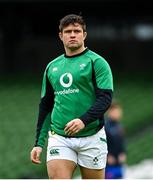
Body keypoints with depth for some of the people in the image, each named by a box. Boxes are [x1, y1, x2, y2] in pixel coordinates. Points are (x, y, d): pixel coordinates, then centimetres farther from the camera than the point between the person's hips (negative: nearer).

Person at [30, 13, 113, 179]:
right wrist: (39, 143, 14)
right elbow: (45, 107, 20)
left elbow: (105, 97, -11)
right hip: (59, 137, 3)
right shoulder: (52, 67, 14)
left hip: (91, 137, -3)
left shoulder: (96, 62, 0)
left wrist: (84, 120, -26)